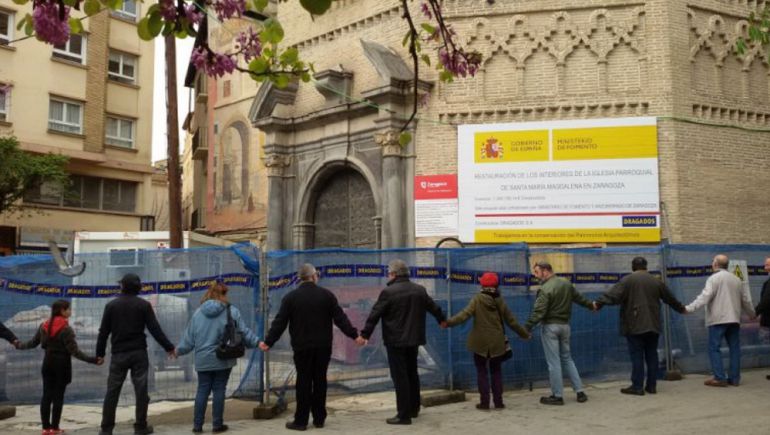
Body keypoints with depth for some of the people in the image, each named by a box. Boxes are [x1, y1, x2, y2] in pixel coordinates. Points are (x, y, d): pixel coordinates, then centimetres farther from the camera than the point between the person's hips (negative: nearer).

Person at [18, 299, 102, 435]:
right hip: (62, 364, -6)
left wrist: (19, 345, 33)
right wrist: (92, 359, -21)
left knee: (47, 395, 8)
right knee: (58, 396, 2)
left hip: (48, 363, 6)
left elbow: (33, 343, 13)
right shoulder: (66, 328, -15)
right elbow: (74, 351, -19)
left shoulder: (44, 326, 3)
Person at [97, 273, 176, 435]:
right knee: (141, 390, 3)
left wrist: (100, 353, 11)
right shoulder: (143, 305, -1)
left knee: (112, 391, 6)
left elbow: (104, 332, 3)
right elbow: (155, 329, -5)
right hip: (139, 353, -1)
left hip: (118, 354, 1)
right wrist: (169, 347, 0)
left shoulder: (111, 305, 2)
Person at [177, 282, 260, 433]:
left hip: (203, 360, 3)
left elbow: (189, 337, 7)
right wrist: (257, 343, -2)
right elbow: (243, 331, -8)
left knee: (202, 390, 10)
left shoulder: (198, 313, 2)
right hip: (223, 359, -2)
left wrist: (179, 350, 21)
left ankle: (197, 425, 12)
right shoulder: (231, 311, -7)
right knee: (219, 390, 5)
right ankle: (217, 424, 10)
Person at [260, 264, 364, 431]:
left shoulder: (291, 297, -2)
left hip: (302, 347, -1)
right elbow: (340, 318, -3)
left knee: (303, 382, 3)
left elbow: (280, 322, -4)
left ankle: (301, 421, 4)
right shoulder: (326, 295, -1)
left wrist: (268, 342, 2)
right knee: (320, 380, 9)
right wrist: (354, 335, 2)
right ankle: (319, 419, 14)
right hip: (323, 346, 1)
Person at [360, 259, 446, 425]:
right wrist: (442, 319, 39)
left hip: (395, 340, -7)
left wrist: (365, 334, -7)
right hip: (414, 339, 7)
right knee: (412, 373, 20)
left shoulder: (388, 292, -14)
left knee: (400, 377, -3)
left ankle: (404, 415, -2)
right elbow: (432, 306, 21)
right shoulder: (420, 290, 6)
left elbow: (375, 315, -13)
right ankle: (414, 408, 30)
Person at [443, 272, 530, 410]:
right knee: (496, 371, 14)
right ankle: (498, 401, 12)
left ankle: (484, 402, 3)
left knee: (482, 371, 6)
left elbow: (465, 314, -20)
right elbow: (511, 321, 7)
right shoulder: (500, 301, 2)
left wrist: (448, 322, -22)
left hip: (480, 342, -3)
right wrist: (524, 334, 19)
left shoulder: (477, 299, -8)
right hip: (497, 342, 3)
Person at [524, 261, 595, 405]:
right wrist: (591, 305, 41)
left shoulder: (545, 289, -17)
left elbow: (538, 312, -22)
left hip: (550, 326, -7)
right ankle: (580, 391, 16)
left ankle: (557, 396, 5)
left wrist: (527, 327, -21)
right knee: (567, 358, 18)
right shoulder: (567, 284, 8)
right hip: (565, 325, 7)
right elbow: (579, 297, 24)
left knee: (554, 362, 0)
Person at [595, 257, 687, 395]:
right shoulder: (656, 281, 10)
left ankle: (637, 386, -1)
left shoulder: (627, 280, -5)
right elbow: (670, 299, 22)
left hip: (634, 326, -5)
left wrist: (599, 303, -18)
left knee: (637, 356, -2)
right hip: (653, 326, 5)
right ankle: (652, 385, 15)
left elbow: (613, 295, -17)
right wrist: (681, 309, 38)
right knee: (652, 355, 12)